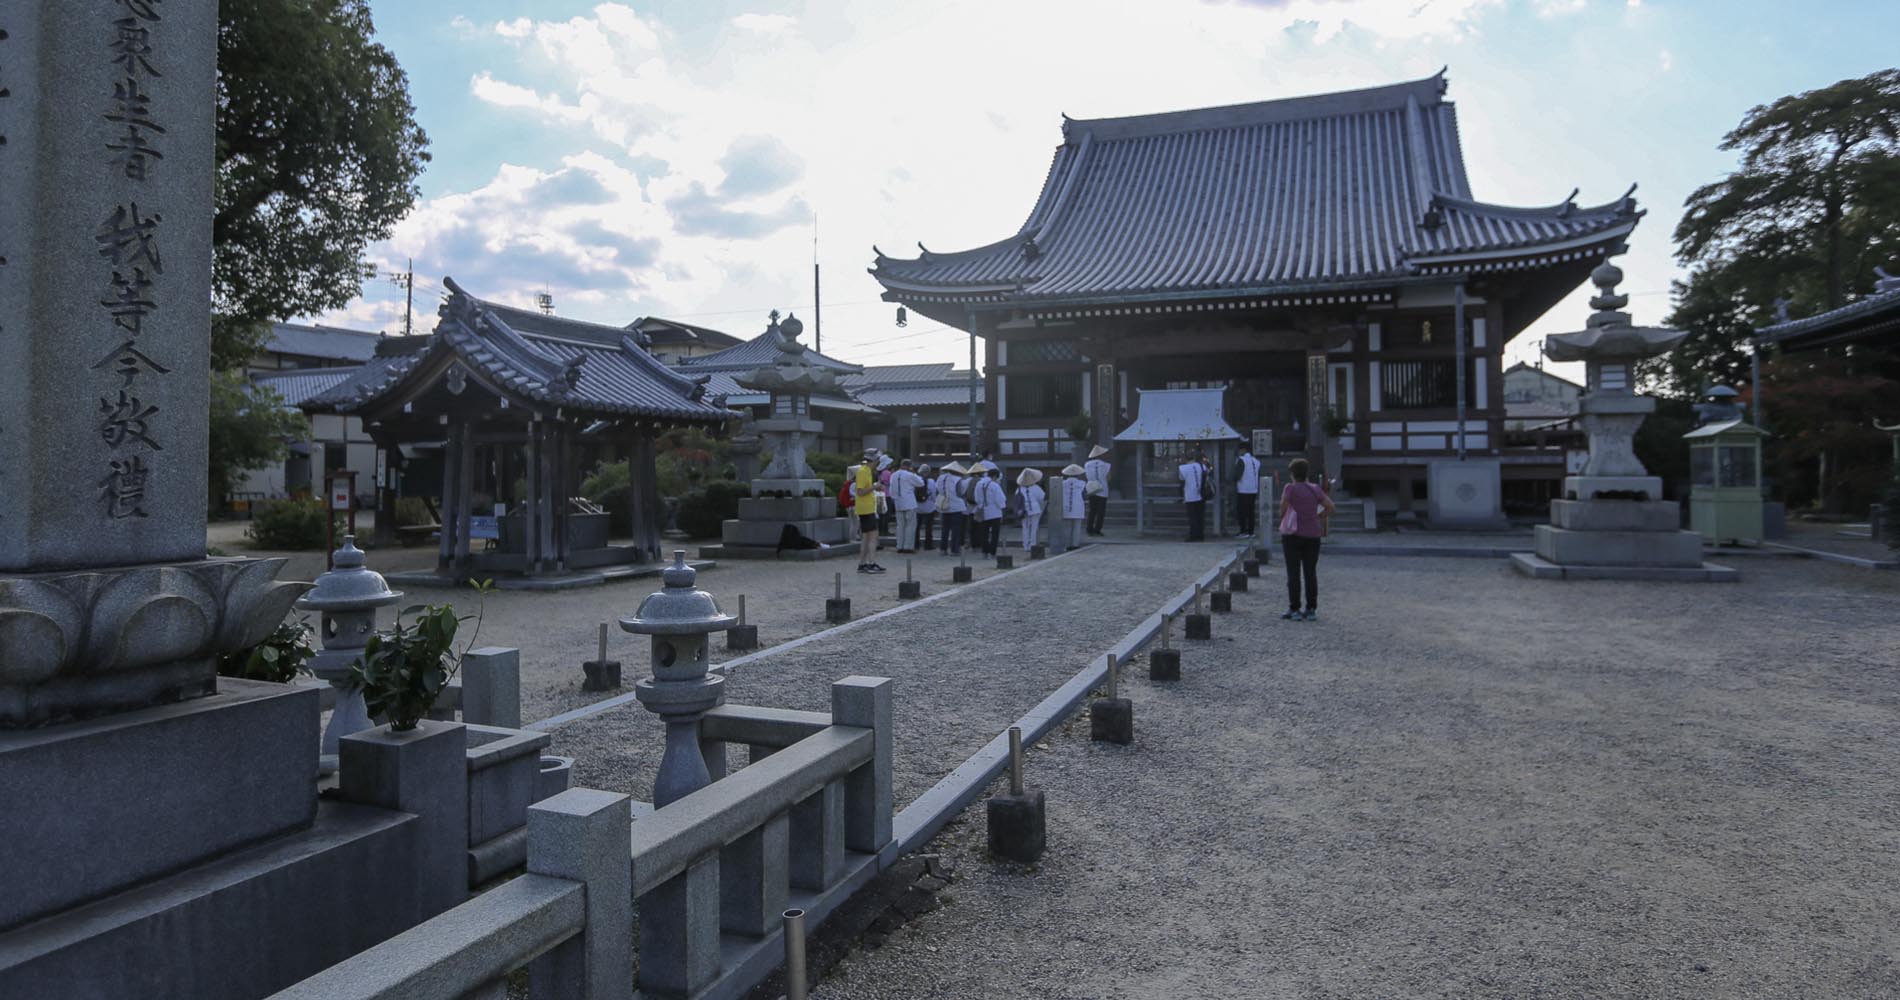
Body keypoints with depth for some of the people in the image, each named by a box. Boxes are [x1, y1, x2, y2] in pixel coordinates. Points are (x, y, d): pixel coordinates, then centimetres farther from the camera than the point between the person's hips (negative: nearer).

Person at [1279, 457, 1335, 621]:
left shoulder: (1291, 488, -9)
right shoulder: (1315, 489, 4)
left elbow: (1283, 507, -15)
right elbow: (1330, 507, 3)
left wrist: (1282, 522, 3)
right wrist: (1317, 518, 11)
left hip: (1293, 535, -4)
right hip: (1312, 535, 4)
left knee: (1293, 573, 1)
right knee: (1311, 573, 8)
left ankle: (1294, 610, 0)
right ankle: (1311, 610, 10)